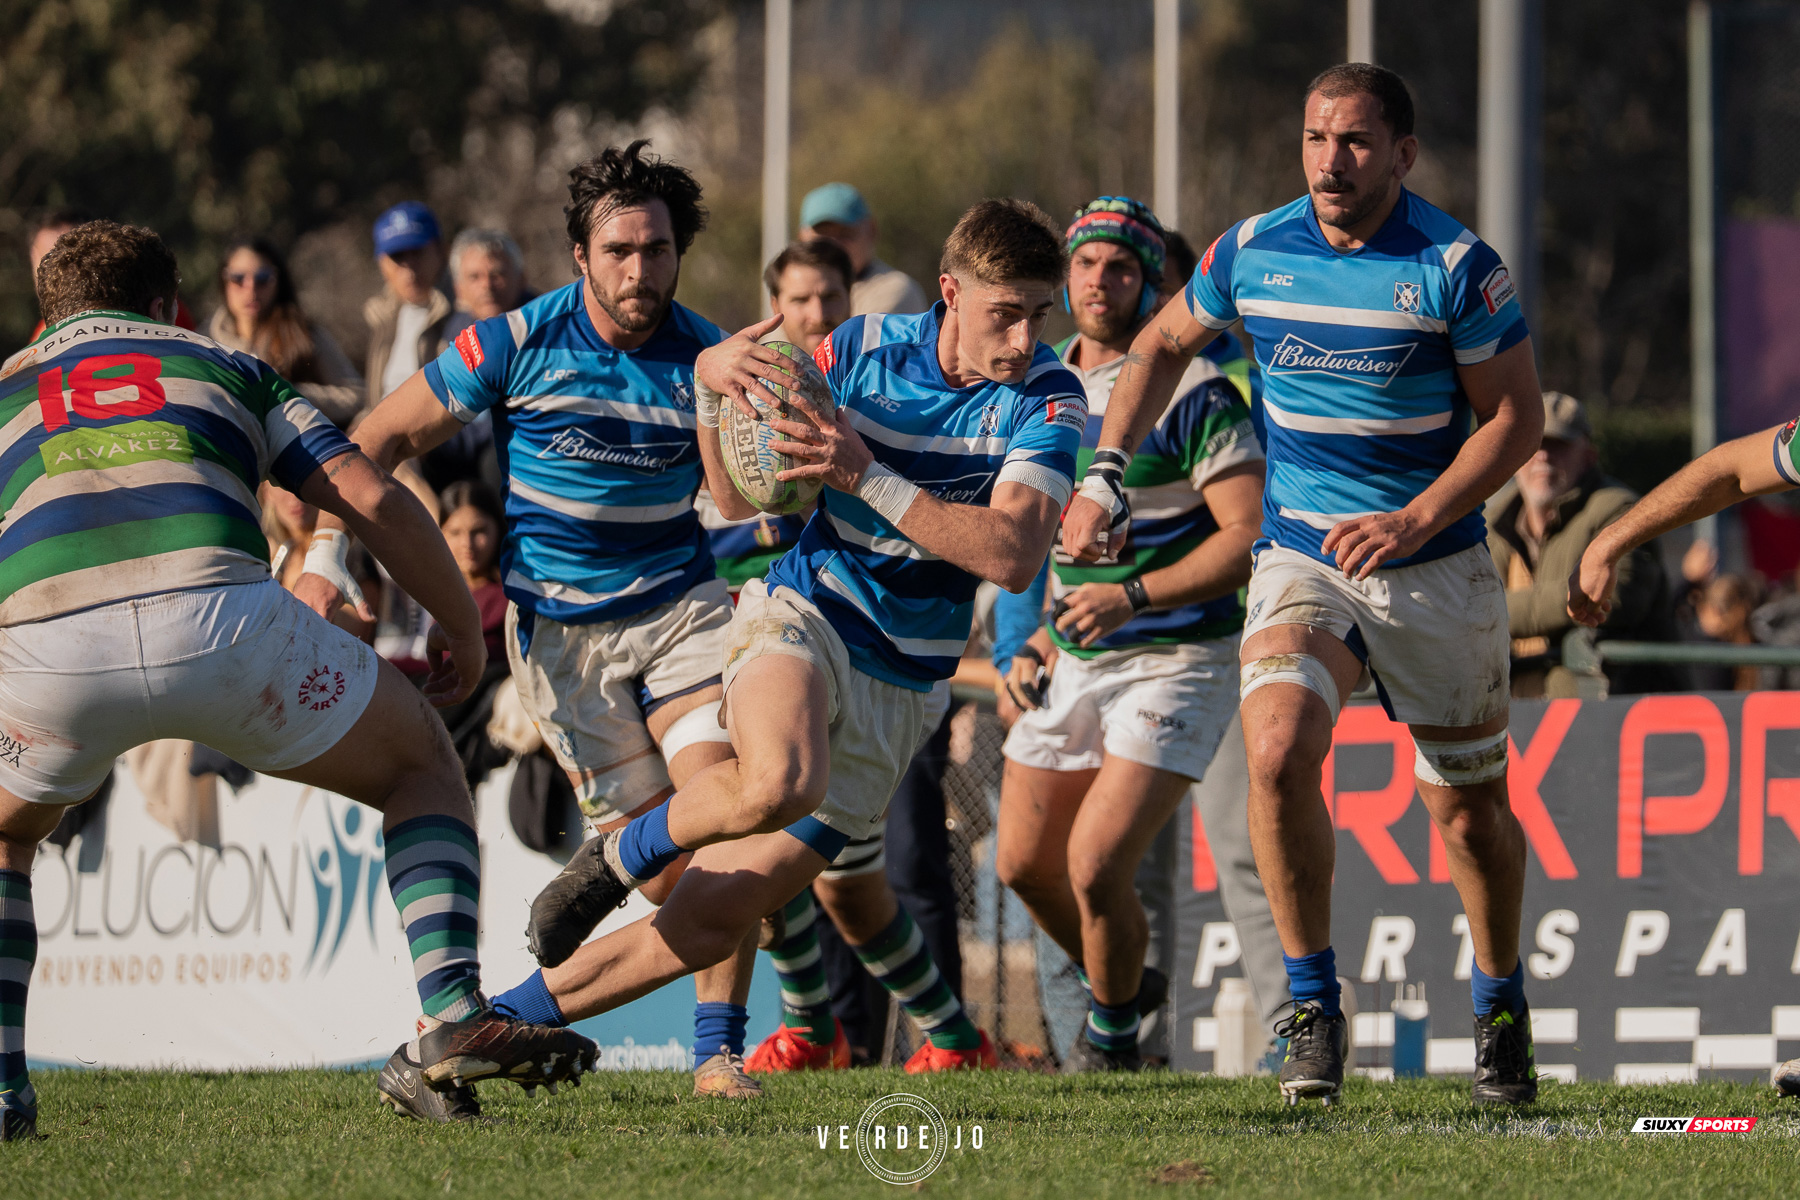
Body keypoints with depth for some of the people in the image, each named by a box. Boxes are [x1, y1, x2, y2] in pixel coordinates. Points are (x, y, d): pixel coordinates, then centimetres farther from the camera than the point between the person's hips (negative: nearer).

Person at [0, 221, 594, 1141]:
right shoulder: (224, 367, 31)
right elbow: (372, 501, 20)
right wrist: (463, 630, 33)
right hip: (218, 616, -1)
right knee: (420, 766, 25)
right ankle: (452, 1019, 6)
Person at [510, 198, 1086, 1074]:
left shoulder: (1047, 400, -8)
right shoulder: (867, 349, -4)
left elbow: (1012, 555, -22)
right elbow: (741, 501, 6)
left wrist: (866, 477, -29)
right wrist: (711, 387, -16)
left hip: (899, 687, 1)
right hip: (803, 612, -1)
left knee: (713, 916, -6)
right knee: (778, 784, -38)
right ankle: (616, 859, -9)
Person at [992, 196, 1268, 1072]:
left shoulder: (1192, 393, -15)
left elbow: (1251, 534, -21)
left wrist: (1133, 596, -28)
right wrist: (1035, 641, 11)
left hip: (1176, 661, -7)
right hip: (1075, 662, 7)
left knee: (1096, 866, -16)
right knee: (1023, 863, 11)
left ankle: (1113, 1035, 11)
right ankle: (1123, 984, 39)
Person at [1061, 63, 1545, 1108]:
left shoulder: (1456, 267, -12)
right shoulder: (1252, 251, -1)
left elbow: (1516, 415, -8)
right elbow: (1166, 345, 17)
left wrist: (1415, 520, -19)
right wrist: (1105, 472, 6)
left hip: (1437, 566, -1)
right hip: (1301, 557, 1)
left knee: (1471, 809, 8)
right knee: (1278, 753, -24)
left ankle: (1501, 1009, 34)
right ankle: (1314, 1003, -12)